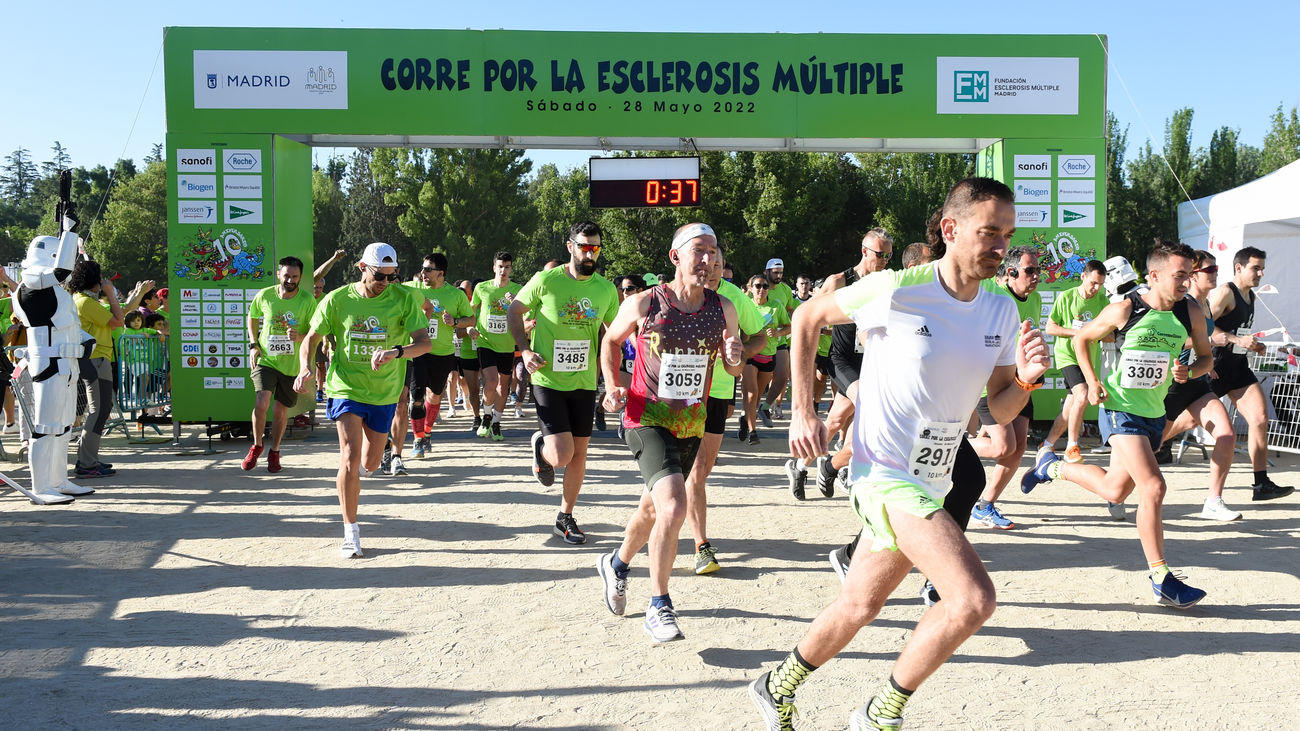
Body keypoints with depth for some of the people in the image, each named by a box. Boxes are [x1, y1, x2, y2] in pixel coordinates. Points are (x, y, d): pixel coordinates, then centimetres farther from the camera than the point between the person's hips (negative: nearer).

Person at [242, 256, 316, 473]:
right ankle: (257, 445, 9)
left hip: (292, 364, 0)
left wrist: (300, 337, -29)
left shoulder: (308, 300, -10)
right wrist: (253, 344, 4)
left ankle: (274, 451, 30)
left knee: (280, 409, 9)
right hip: (265, 359, 0)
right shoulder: (264, 296, -5)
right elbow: (252, 317, 15)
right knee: (261, 402, -16)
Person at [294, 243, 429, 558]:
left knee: (369, 464, 14)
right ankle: (351, 533, -8)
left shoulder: (404, 299, -9)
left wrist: (395, 352, -38)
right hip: (346, 387, -2)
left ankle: (347, 476, 53)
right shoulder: (337, 300, -7)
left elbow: (424, 343, -18)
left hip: (384, 393, 2)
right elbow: (311, 339, 2)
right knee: (351, 454, -18)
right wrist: (305, 368, -18)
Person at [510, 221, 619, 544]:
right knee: (561, 455, -13)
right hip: (548, 381, -4)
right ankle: (540, 445, 25)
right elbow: (514, 311, 3)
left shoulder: (606, 289, 1)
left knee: (579, 454, 9)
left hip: (584, 383, 4)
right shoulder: (546, 280, -10)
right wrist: (525, 350, -8)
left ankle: (565, 518, 28)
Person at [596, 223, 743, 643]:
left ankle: (617, 564, 51)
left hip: (691, 424, 5)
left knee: (653, 507, 21)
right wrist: (613, 386, -6)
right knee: (673, 507, -23)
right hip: (647, 419, -5)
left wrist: (734, 358, -15)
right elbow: (611, 340, 8)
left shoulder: (723, 309, -3)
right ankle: (659, 607, -7)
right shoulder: (643, 304, -11)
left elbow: (733, 369, 9)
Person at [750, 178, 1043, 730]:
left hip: (932, 482, 7)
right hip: (885, 472, -7)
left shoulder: (1002, 312, 2)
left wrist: (1025, 378, -15)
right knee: (974, 599, -21)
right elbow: (807, 317, -3)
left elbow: (1000, 411, 7)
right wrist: (802, 411, -8)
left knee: (858, 607, 18)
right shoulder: (895, 290, -17)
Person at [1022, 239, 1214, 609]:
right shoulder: (1124, 309, -15)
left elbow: (1206, 358, 8)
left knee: (1115, 491, 16)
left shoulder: (1190, 311, -4)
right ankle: (1161, 580, -8)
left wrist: (1189, 371, -15)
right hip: (1119, 409, -6)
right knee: (1153, 486, -17)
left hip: (1155, 412, 6)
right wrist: (1092, 381, -8)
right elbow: (1081, 339, 1)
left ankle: (1052, 467, 41)